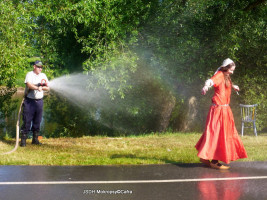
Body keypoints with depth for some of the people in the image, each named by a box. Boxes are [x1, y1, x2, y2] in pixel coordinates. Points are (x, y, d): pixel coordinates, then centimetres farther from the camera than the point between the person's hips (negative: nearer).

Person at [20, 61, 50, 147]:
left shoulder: (43, 76, 12)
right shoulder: (30, 74, -2)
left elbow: (48, 88, 9)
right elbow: (29, 85, -19)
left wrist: (42, 87, -11)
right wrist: (37, 87, -35)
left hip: (39, 101, 5)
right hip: (29, 101, -5)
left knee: (37, 121, 8)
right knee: (27, 121, -6)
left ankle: (35, 139, 18)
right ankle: (23, 140, -1)